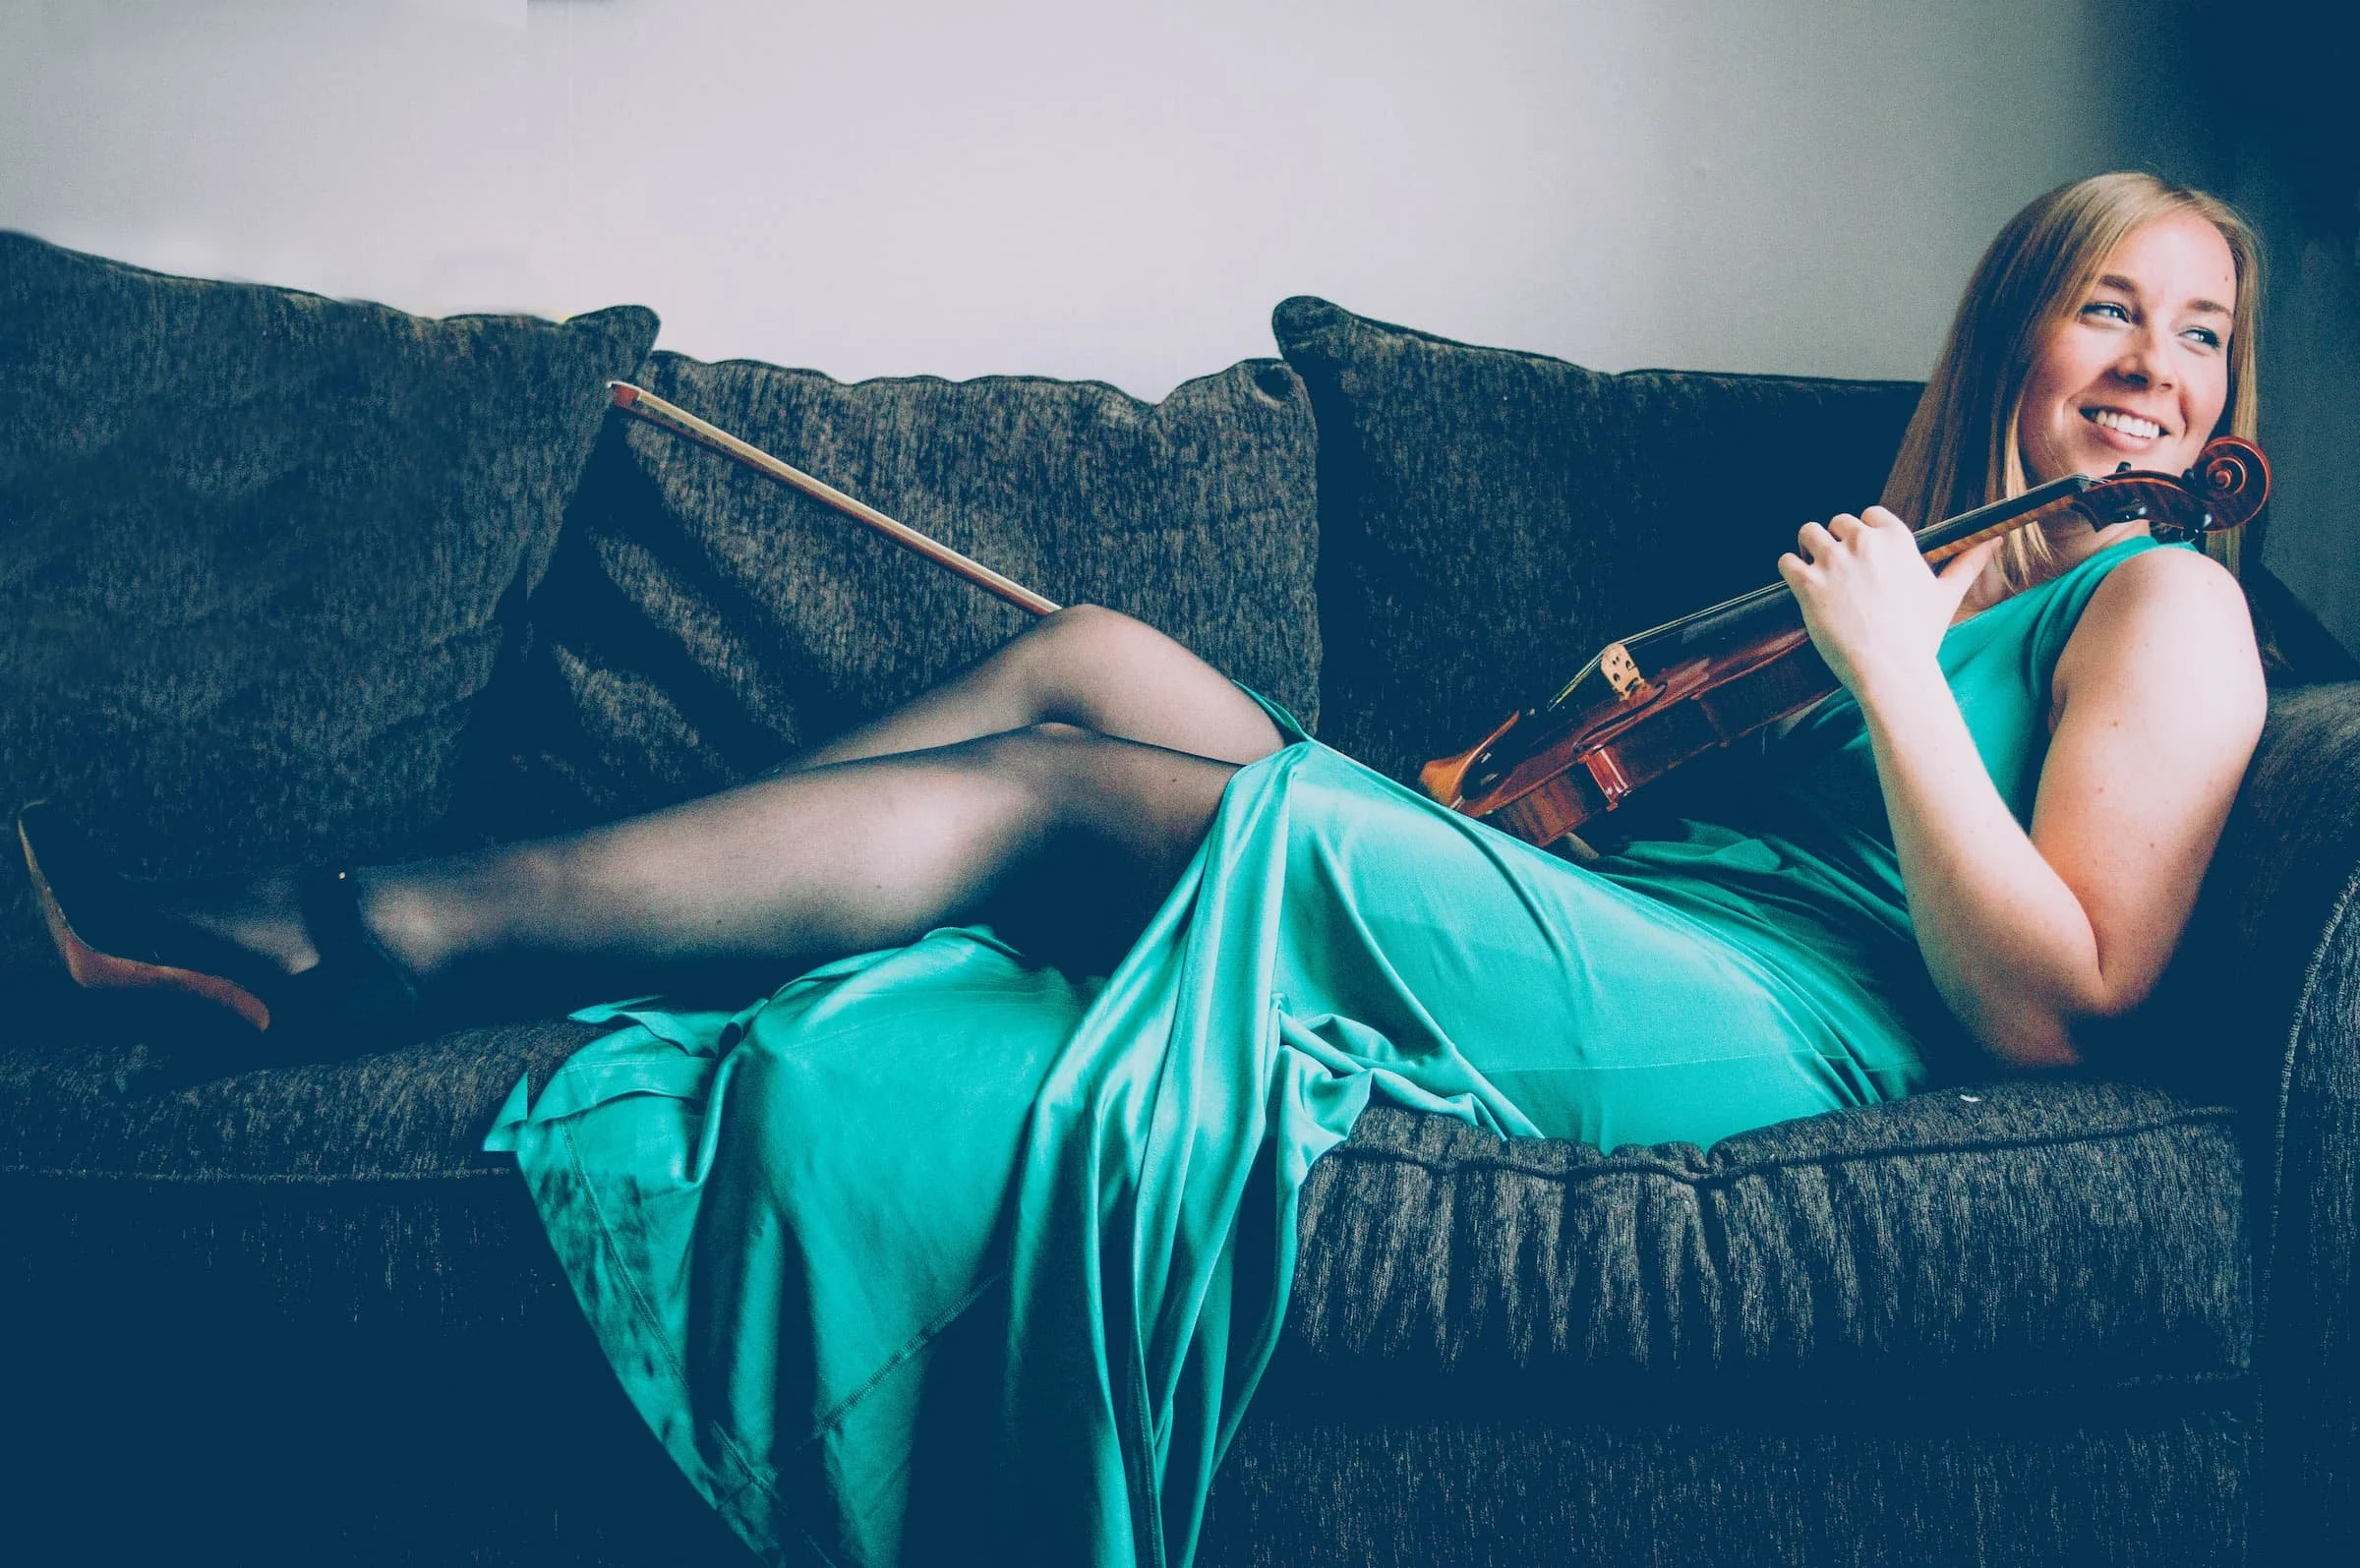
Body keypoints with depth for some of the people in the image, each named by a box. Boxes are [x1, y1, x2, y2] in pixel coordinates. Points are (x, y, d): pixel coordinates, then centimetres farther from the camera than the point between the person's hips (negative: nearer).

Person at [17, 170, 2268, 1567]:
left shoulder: (2160, 601, 2)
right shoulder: (1937, 557, 27)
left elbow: (2044, 997, -12)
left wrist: (1892, 664, -12)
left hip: (1796, 1014, -8)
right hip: (1647, 939, 8)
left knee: (1061, 769, -18)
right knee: (1089, 660, -7)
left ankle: (376, 932, -14)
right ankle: (348, 928, -10)